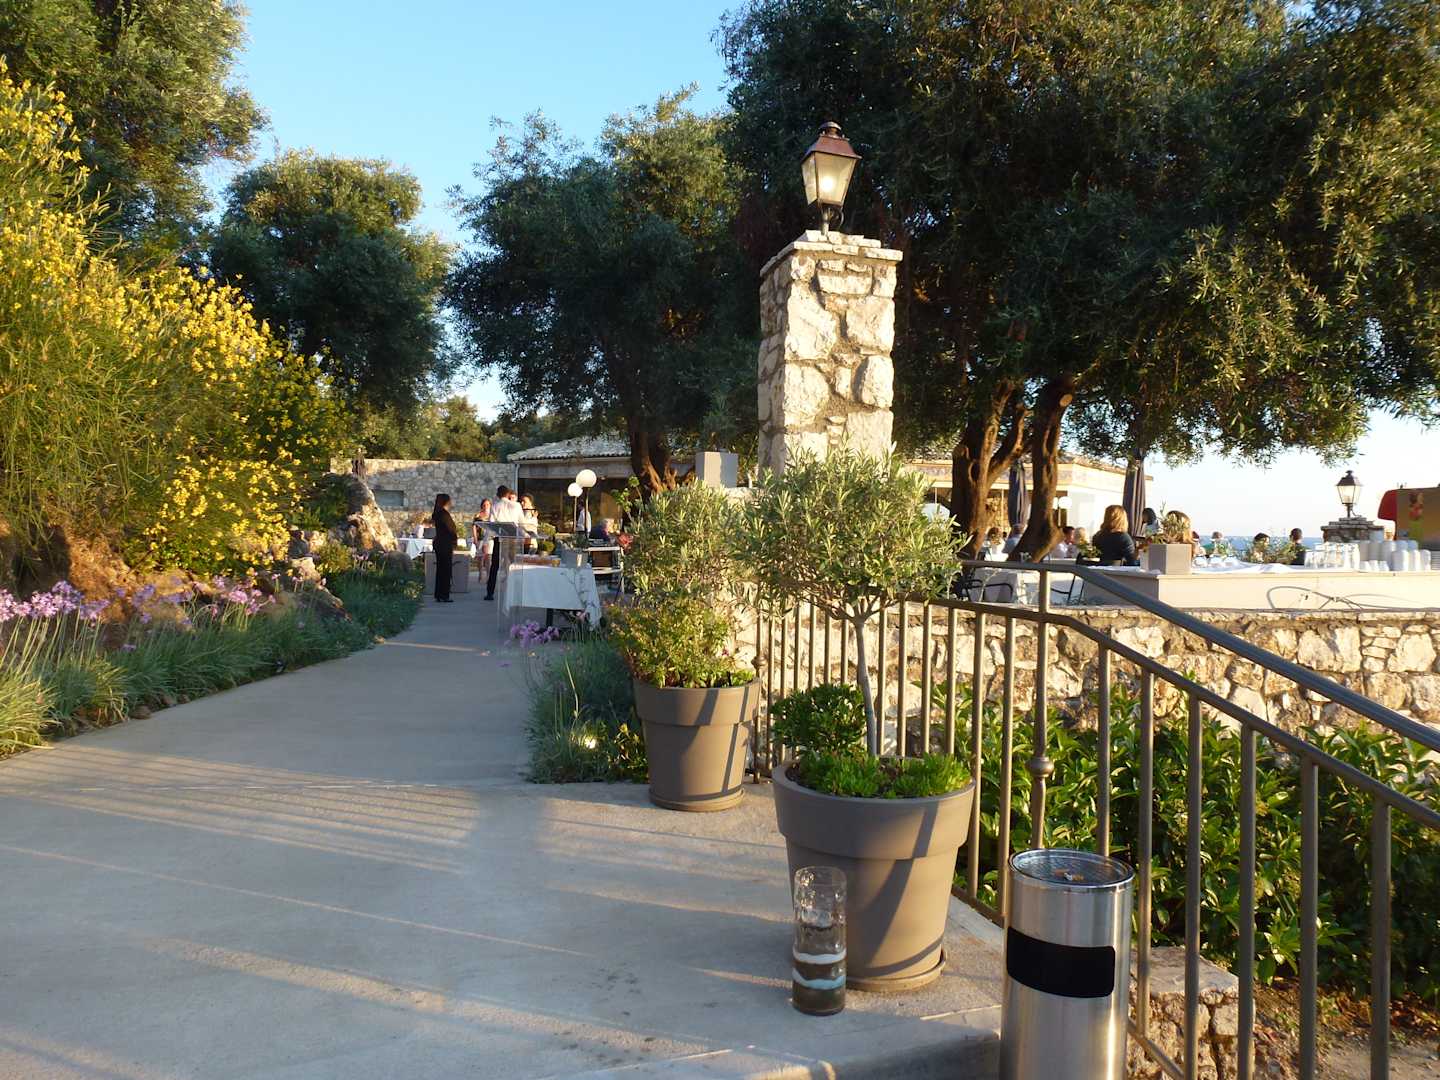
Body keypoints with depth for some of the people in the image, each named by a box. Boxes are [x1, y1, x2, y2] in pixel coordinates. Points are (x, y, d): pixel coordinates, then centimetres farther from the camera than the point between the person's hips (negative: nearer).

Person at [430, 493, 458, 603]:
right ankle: (444, 595, -4)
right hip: (445, 544, -9)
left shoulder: (436, 514, 12)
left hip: (439, 543, 9)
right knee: (446, 570, -5)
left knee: (440, 569, 13)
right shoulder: (444, 514, -16)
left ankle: (438, 594, 17)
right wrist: (457, 535, 7)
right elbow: (451, 529, -14)